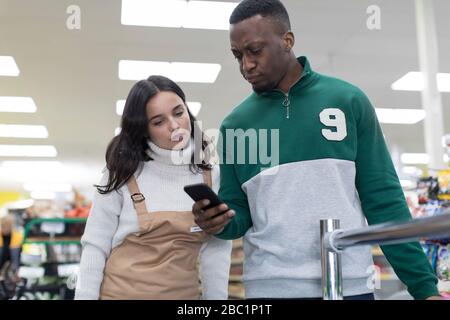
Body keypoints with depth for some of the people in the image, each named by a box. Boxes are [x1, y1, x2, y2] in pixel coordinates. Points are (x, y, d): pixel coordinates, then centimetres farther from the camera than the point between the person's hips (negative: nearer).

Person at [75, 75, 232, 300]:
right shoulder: (123, 174, -10)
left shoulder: (212, 177, -4)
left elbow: (216, 253, -2)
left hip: (185, 293, 2)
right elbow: (95, 247, -7)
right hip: (122, 292, -2)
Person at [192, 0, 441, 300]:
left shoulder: (348, 101, 0)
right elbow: (239, 212, 8)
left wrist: (424, 285, -3)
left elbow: (383, 198, 0)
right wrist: (220, 222, -15)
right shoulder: (235, 124, 3)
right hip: (268, 287, 1)